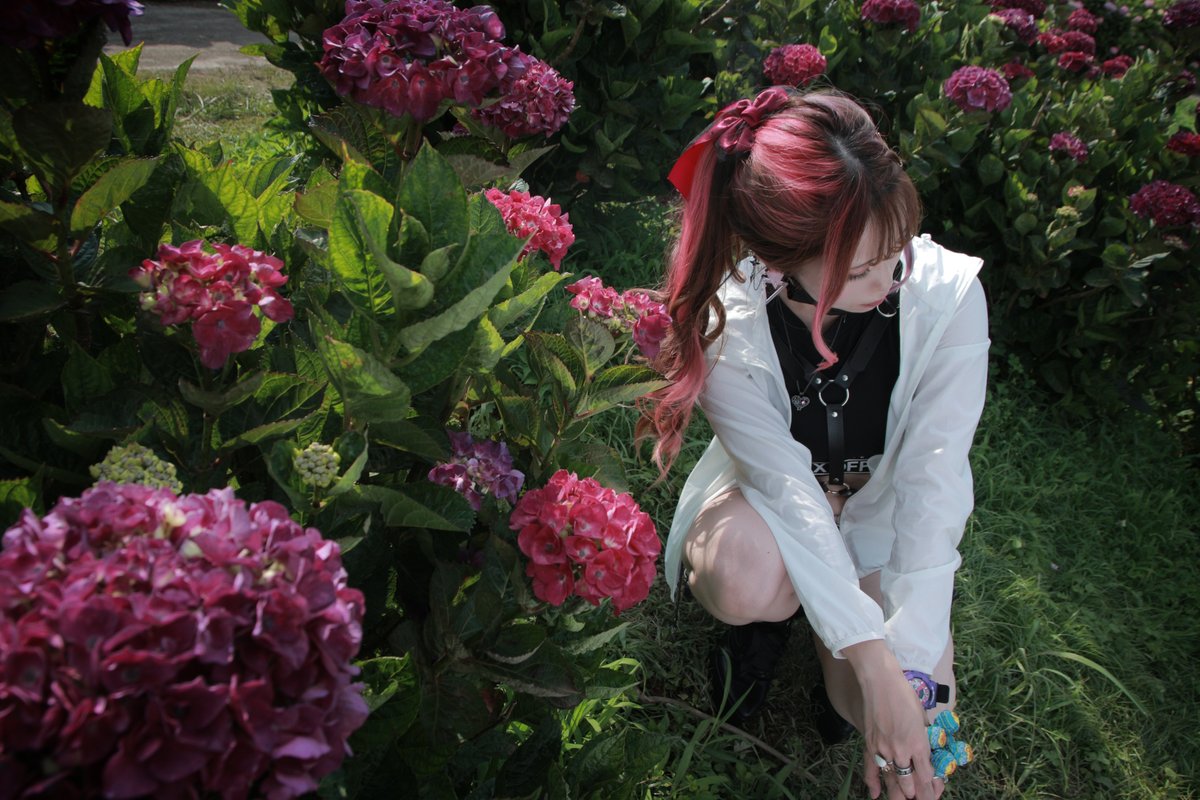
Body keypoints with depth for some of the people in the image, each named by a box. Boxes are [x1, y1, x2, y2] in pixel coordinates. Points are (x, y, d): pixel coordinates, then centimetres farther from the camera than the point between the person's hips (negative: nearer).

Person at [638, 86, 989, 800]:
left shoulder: (948, 292, -28)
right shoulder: (725, 322, -29)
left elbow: (934, 476, -27)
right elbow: (788, 486, -29)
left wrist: (910, 668, -30)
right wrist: (873, 663, -32)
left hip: (883, 501, 1)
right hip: (778, 496, 0)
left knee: (897, 710, -20)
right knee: (740, 578, -36)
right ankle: (771, 616, 3)